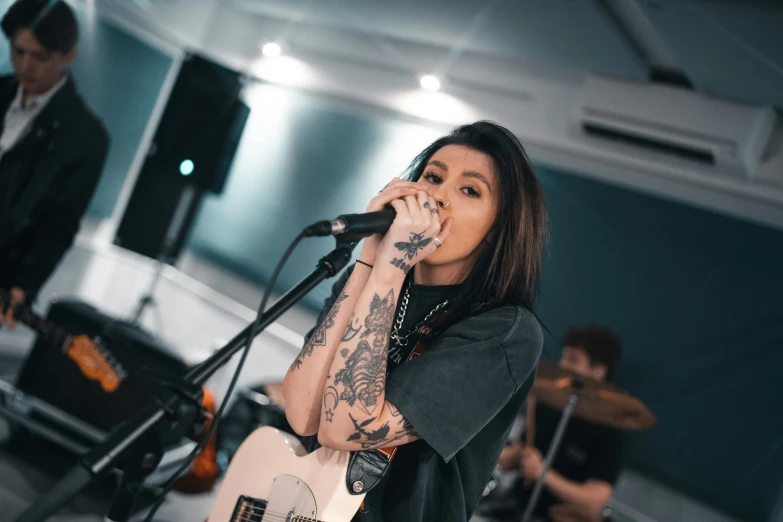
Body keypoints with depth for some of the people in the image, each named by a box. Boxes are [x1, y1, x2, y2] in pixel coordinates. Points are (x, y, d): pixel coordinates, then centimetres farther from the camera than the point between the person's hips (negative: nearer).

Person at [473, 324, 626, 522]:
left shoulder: (608, 433, -12)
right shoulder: (546, 405, 6)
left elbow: (593, 506, -20)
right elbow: (505, 462, 12)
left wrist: (544, 474, -28)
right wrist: (515, 454, -11)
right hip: (514, 502, 6)